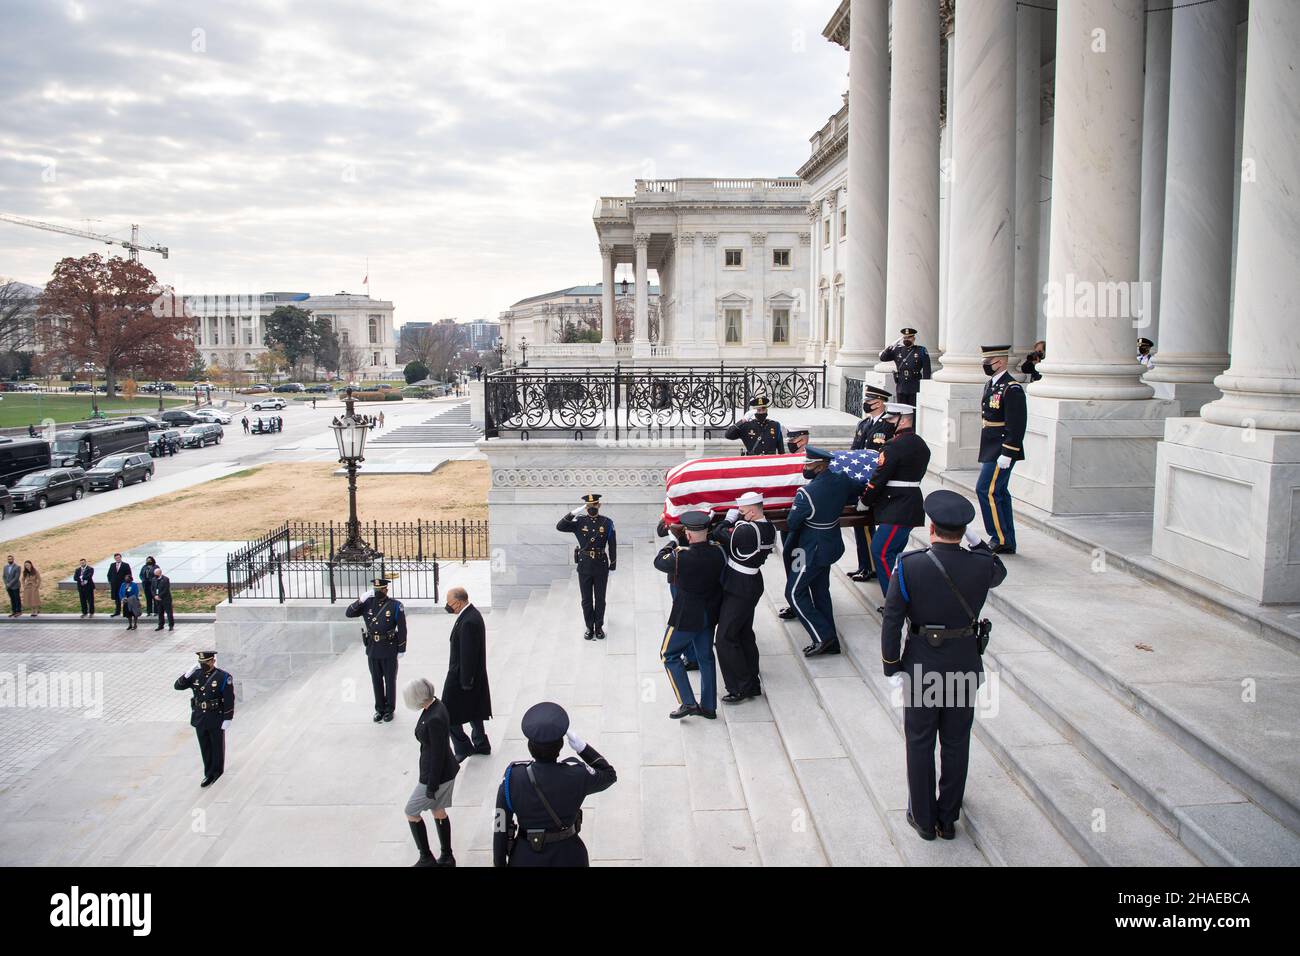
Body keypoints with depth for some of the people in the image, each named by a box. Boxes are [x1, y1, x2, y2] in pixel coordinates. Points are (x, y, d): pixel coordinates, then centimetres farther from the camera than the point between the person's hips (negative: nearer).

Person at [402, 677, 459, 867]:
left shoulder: (435, 719, -31)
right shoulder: (433, 705, -2)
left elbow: (437, 754, -25)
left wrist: (432, 786, -17)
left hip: (436, 774, -9)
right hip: (446, 770, 9)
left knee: (411, 812, 9)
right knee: (438, 811, 21)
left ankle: (426, 858, 20)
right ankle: (446, 858, 34)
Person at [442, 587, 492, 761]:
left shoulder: (468, 622, -28)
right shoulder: (471, 613, 4)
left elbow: (468, 654, -24)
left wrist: (466, 682, -19)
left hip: (460, 676, -10)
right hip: (473, 675, 10)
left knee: (449, 715, 2)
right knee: (473, 712, 21)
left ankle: (463, 748, 10)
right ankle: (481, 744, 32)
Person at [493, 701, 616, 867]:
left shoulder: (512, 778, -20)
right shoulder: (577, 775, -22)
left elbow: (500, 827, -11)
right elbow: (609, 775, -1)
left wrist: (499, 863, 3)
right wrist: (582, 747, -8)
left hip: (525, 858, 0)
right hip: (568, 857, 0)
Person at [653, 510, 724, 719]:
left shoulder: (681, 558, -27)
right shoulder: (718, 553, -12)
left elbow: (658, 562, -8)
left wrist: (670, 547, 12)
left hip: (686, 616, -6)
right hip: (710, 615, 6)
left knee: (669, 655, 12)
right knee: (706, 657, 18)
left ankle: (688, 703, 5)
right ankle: (709, 707, 26)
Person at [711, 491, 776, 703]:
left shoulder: (747, 530, -27)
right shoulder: (768, 528, 2)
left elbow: (718, 535, -19)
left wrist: (730, 518, -4)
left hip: (739, 590, -10)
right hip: (753, 585, 10)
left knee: (725, 639, 0)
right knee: (745, 635, 20)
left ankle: (741, 688, 6)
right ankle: (753, 683, 29)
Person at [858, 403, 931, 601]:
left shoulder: (894, 446, -16)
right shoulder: (921, 444, 14)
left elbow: (879, 478, -15)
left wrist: (864, 501, -2)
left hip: (897, 510, -10)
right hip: (912, 507, 10)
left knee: (881, 552, -8)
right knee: (894, 552, 16)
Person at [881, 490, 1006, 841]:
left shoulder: (908, 566, -18)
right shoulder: (981, 566, -13)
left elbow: (891, 622, -13)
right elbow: (999, 572, 15)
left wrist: (892, 667, -3)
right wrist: (975, 540, 11)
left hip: (921, 668, -2)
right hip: (965, 667, 2)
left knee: (920, 744, 14)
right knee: (956, 744, 17)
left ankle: (923, 819, 27)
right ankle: (948, 819, 30)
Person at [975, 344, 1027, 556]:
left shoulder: (1012, 389, -16)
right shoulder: (991, 385, 14)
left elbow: (1017, 425, -20)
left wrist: (1006, 455, -22)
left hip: (1001, 453, -10)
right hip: (991, 451, 10)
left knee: (986, 490, -10)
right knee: (998, 493, 12)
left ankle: (1001, 540, -2)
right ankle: (1007, 542, 19)